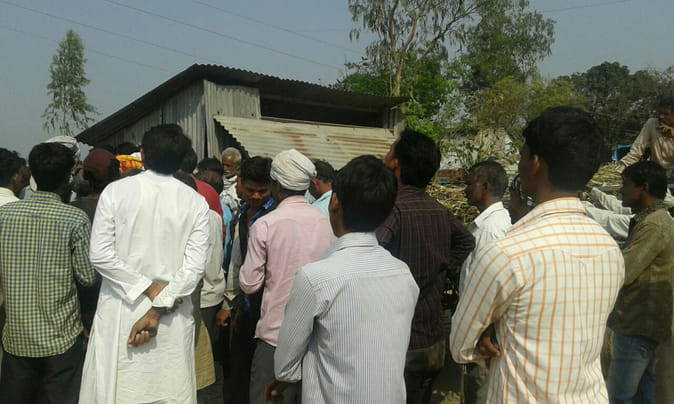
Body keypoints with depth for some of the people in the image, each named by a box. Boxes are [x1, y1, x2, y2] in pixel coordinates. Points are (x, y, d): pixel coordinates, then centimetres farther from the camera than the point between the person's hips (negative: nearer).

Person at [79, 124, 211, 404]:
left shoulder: (115, 191, -4)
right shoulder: (196, 203, -3)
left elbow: (100, 254, -9)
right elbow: (194, 266, -9)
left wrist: (149, 288, -6)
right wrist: (158, 308, -8)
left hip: (121, 311, 0)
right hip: (173, 316, 1)